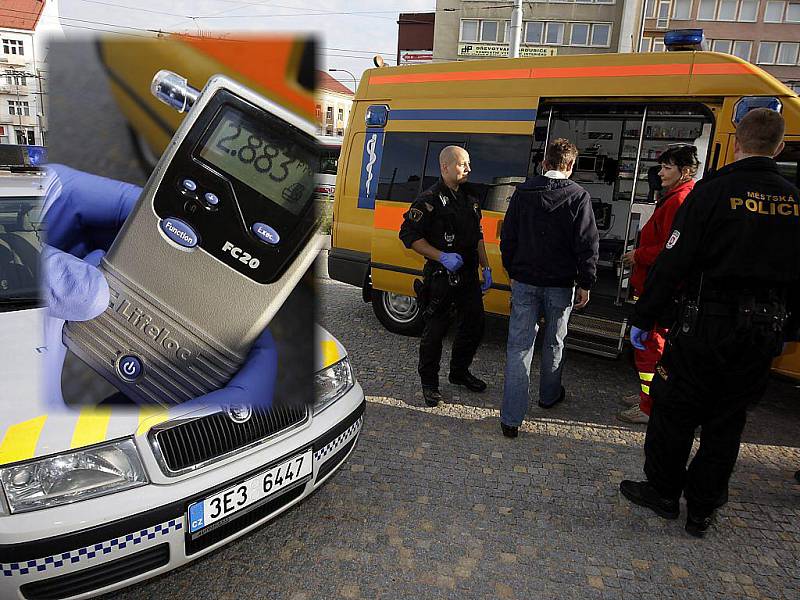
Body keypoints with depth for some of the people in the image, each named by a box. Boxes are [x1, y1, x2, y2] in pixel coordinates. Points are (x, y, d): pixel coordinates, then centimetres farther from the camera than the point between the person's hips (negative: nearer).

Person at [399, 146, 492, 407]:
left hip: (468, 275, 8)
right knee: (435, 330, 1)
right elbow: (408, 234, -14)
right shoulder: (430, 199, -11)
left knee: (474, 324, 13)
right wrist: (442, 257, -22)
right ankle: (429, 383, 18)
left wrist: (486, 268, 15)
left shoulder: (470, 198, 14)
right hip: (440, 277, -7)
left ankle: (459, 371, 34)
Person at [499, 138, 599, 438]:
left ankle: (511, 418, 3)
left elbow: (508, 237, 5)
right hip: (560, 284, -1)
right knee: (554, 343, 19)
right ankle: (549, 395, 40)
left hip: (524, 282, 1)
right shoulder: (579, 197, -8)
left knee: (519, 346, 3)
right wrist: (585, 283, 2)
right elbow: (587, 245, -8)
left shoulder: (523, 192, 0)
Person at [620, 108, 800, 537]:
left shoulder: (714, 190, -11)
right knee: (727, 421, 15)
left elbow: (672, 264, -14)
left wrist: (643, 317, -7)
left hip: (707, 322, -5)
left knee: (675, 411, 10)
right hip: (763, 331, 6)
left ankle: (663, 492, 25)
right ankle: (702, 510, 26)